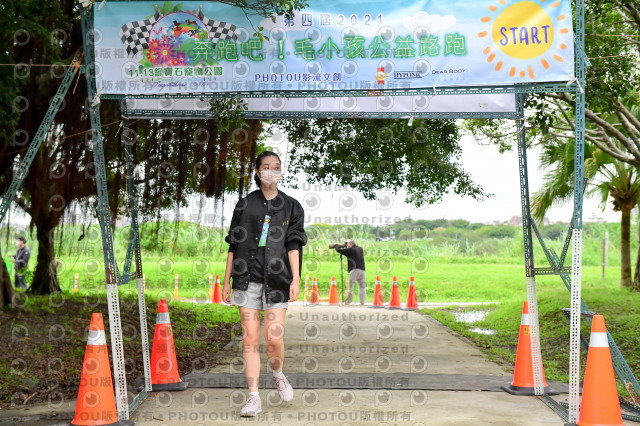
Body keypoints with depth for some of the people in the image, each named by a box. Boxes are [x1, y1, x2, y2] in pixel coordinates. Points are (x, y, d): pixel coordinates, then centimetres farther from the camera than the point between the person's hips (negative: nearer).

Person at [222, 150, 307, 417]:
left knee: (273, 337, -8)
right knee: (250, 337, -2)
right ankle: (253, 398, 3)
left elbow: (293, 245, 2)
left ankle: (278, 374, 24)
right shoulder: (245, 205, 10)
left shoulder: (291, 207, 10)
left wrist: (296, 279, -9)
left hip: (276, 280, -1)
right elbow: (233, 244, 11)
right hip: (247, 278, 1)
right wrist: (226, 281, 9)